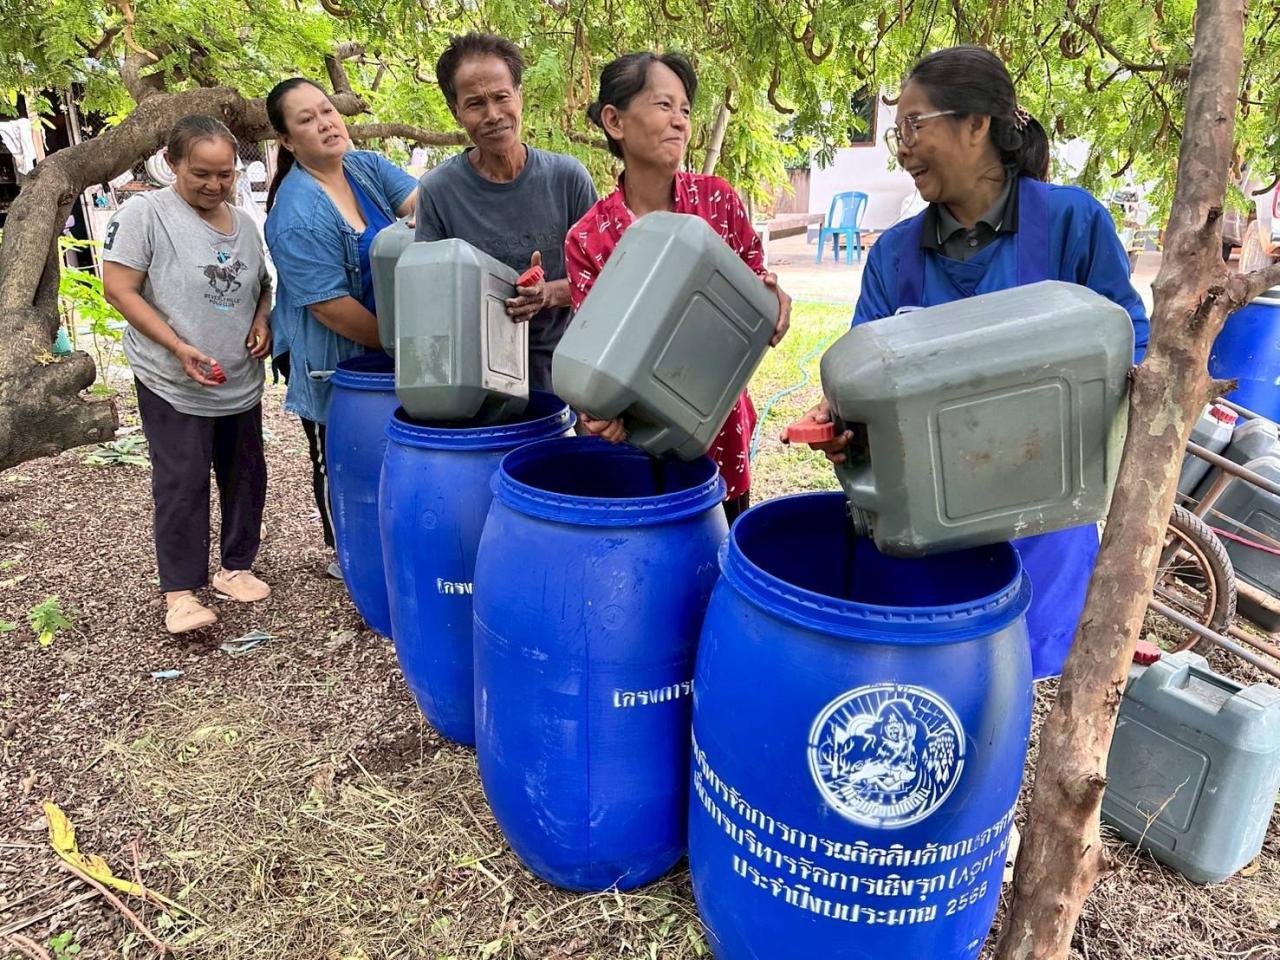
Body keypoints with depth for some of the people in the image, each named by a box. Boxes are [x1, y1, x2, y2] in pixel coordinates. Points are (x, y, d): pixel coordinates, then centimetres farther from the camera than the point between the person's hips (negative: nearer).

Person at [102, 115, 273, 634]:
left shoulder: (244, 222, 9)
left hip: (242, 381, 6)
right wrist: (180, 347, -19)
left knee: (245, 475, 12)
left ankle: (236, 566, 29)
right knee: (182, 483, -3)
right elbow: (119, 289, -11)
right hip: (174, 384, -5)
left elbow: (262, 284, 21)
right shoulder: (146, 212, -8)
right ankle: (180, 591, 8)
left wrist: (262, 319, -1)